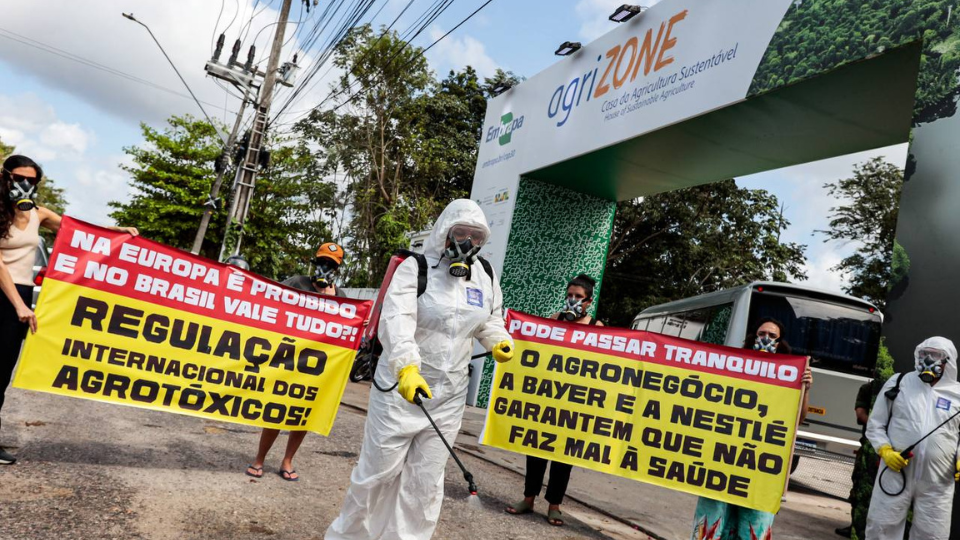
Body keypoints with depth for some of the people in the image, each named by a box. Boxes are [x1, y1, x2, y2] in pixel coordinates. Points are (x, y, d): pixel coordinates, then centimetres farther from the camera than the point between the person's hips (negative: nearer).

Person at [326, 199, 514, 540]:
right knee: (379, 471, 6)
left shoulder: (486, 278, 7)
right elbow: (397, 320, -25)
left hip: (449, 396, 4)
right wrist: (406, 368, -40)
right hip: (399, 387, -4)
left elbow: (489, 321, 22)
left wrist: (499, 342, -2)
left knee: (426, 481, 10)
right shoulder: (415, 268, -10)